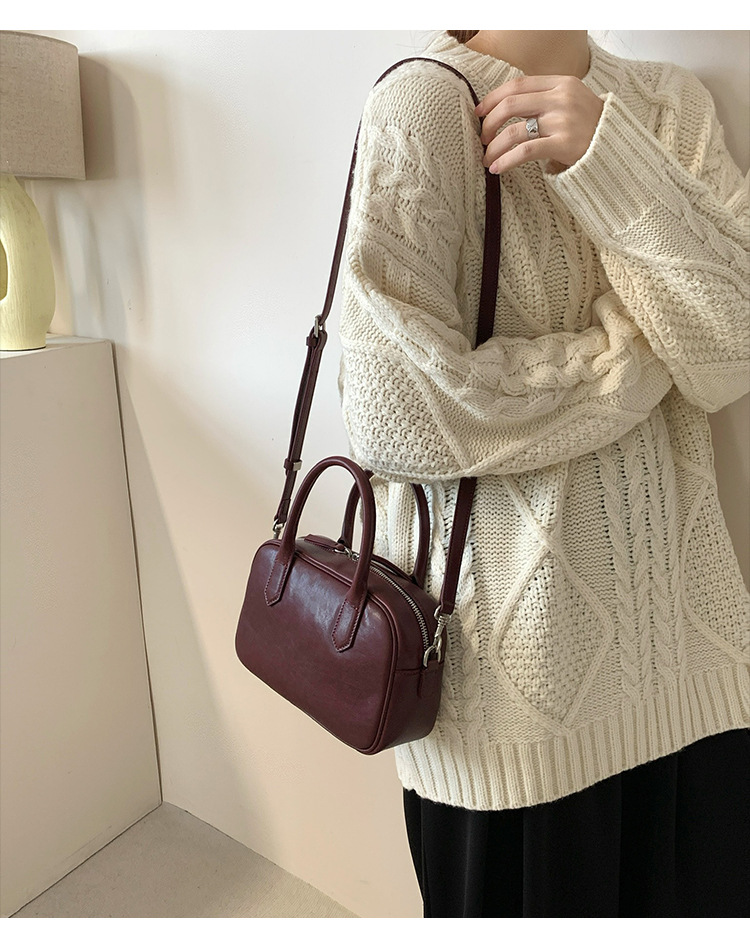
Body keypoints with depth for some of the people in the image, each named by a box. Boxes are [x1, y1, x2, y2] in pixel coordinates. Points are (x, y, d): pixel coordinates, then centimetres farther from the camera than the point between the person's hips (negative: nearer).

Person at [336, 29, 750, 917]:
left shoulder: (671, 104, 8)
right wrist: (638, 342, -8)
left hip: (678, 626, 5)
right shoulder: (423, 101, -9)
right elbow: (393, 415, -21)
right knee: (533, 888, 14)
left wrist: (610, 161, -17)